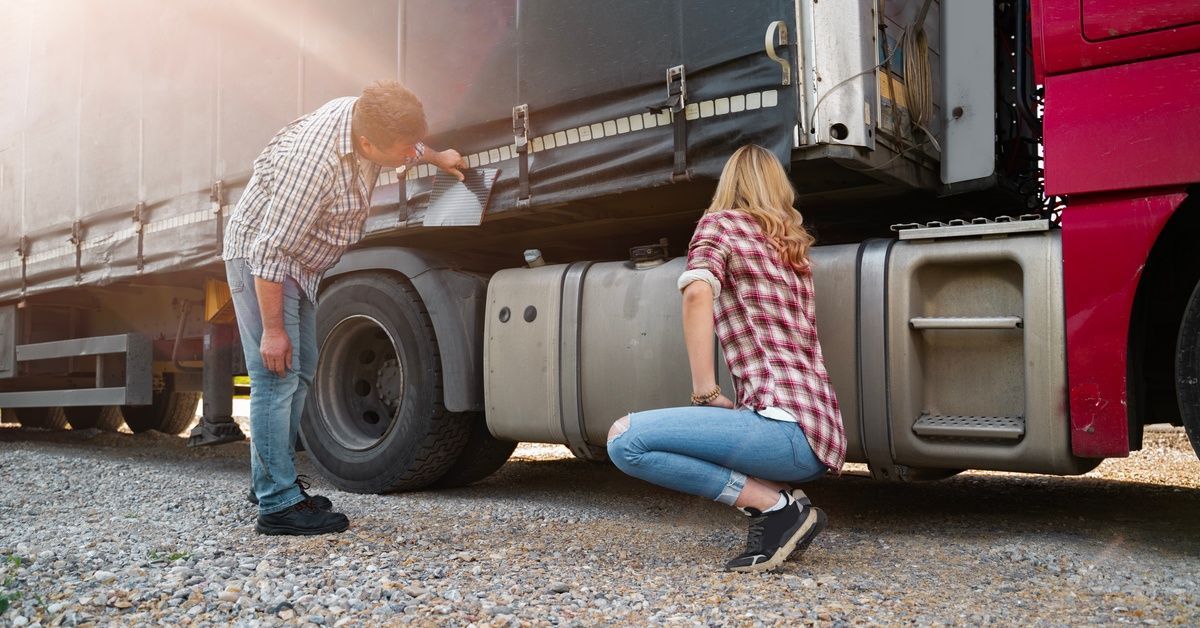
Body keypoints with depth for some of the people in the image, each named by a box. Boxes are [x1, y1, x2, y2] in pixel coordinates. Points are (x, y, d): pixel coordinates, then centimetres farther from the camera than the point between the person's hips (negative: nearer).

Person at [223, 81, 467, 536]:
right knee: (277, 374, -13)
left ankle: (269, 481, 25)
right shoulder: (314, 161, -36)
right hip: (259, 257, -10)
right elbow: (270, 252, -32)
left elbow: (407, 144, 16)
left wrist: (438, 158, 32)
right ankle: (278, 504, -9)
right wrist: (273, 329, -27)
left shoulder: (367, 118, -11)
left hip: (299, 262, 10)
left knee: (300, 370, 14)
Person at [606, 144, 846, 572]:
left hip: (789, 425, -8)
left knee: (625, 440, -17)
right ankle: (783, 507, 8)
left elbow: (698, 292, -16)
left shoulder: (719, 222, 3)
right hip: (822, 434, 8)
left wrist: (706, 392, -15)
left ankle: (776, 506, -12)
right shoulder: (793, 244, 23)